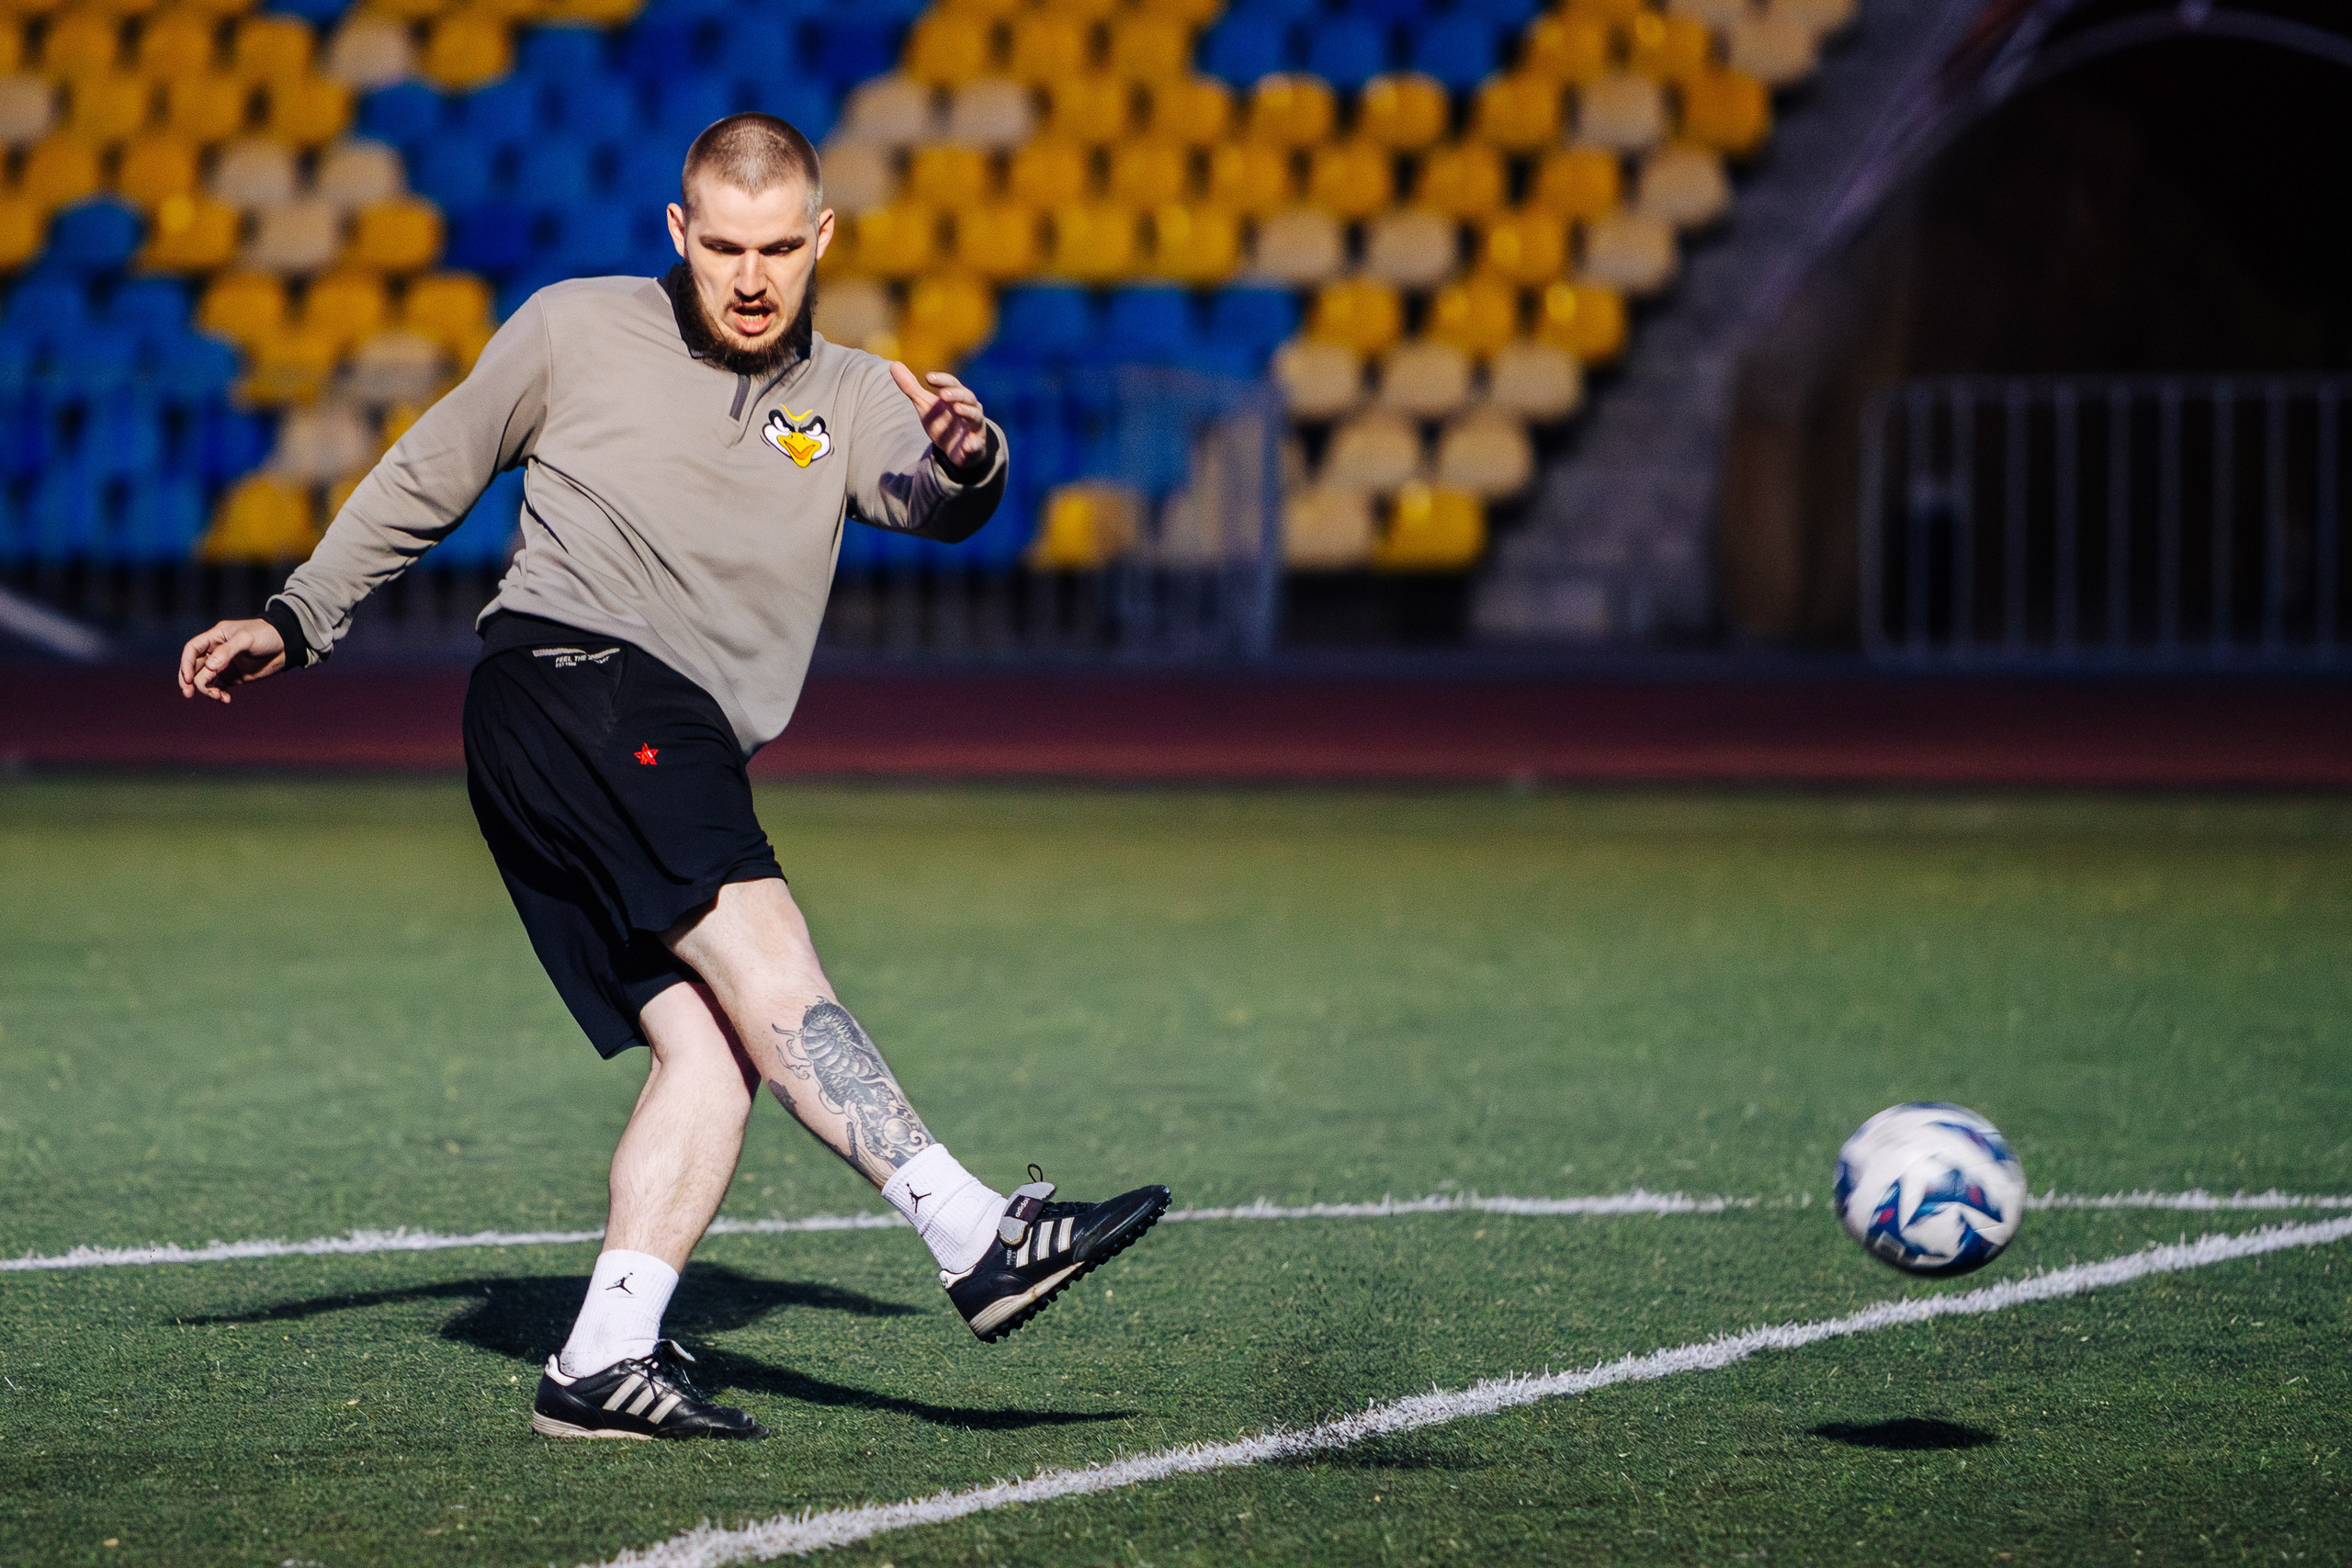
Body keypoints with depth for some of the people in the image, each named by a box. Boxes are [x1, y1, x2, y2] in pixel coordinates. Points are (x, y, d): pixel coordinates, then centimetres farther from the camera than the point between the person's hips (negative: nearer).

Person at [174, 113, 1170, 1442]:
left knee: (716, 1046, -12)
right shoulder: (575, 331, 9)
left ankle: (605, 1360, -15)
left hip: (675, 761, 6)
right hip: (574, 673, -6)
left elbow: (931, 502, -3)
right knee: (766, 958, -22)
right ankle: (977, 1238, -35)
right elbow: (426, 481, 19)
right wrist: (294, 623, 13)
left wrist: (965, 459, -26)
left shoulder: (848, 397, 16)